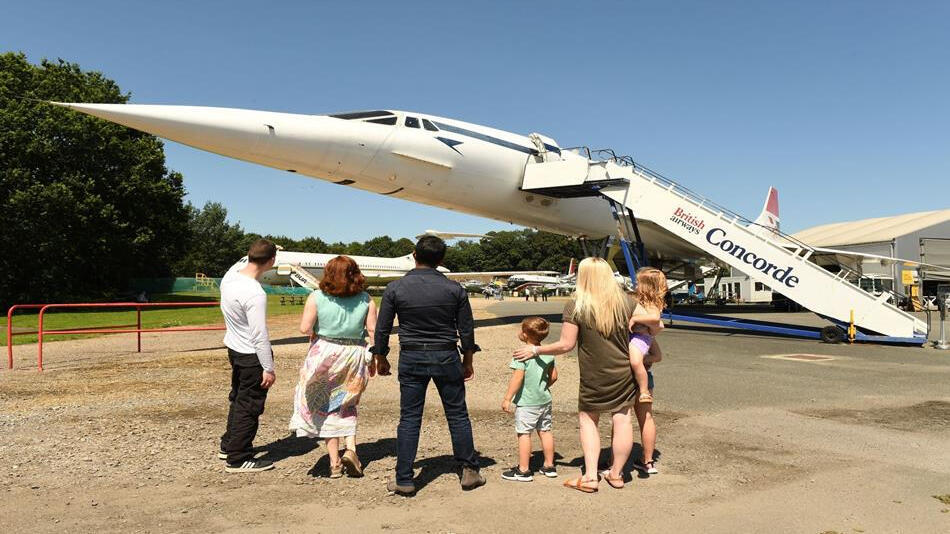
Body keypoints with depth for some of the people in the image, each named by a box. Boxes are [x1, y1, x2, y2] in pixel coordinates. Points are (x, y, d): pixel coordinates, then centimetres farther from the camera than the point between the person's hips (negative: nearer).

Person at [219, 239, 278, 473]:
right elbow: (259, 335, -25)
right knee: (249, 406, 4)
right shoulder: (255, 294, -29)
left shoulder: (230, 276, -4)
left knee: (237, 399, 24)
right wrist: (268, 368, -18)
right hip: (251, 355, -9)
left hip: (234, 348, 9)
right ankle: (238, 459, 14)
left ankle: (228, 446, 39)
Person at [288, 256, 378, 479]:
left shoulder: (317, 297, -7)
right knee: (347, 405, 21)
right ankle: (351, 448, 2)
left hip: (325, 353, -1)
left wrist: (317, 332, 10)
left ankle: (334, 462, 14)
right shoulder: (366, 299, -3)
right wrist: (373, 359, 6)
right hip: (355, 354, 2)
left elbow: (305, 328, -12)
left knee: (326, 407, 12)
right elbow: (373, 330, -4)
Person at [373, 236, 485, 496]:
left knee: (409, 418, 7)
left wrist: (381, 359, 14)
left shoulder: (395, 288, -6)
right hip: (446, 357, 0)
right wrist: (467, 361, 14)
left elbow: (382, 329, -1)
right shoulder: (454, 289, -4)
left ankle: (404, 480, 11)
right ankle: (469, 471, 19)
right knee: (457, 415, 11)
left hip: (411, 358, 0)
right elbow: (466, 329, 1)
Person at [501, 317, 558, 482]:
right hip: (544, 400, 7)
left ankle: (523, 470, 7)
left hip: (526, 402, -7)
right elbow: (554, 376, 9)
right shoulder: (548, 353, 3)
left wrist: (507, 398, -17)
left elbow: (517, 378, -21)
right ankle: (549, 466, 25)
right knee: (545, 431, 15)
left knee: (523, 433, 1)